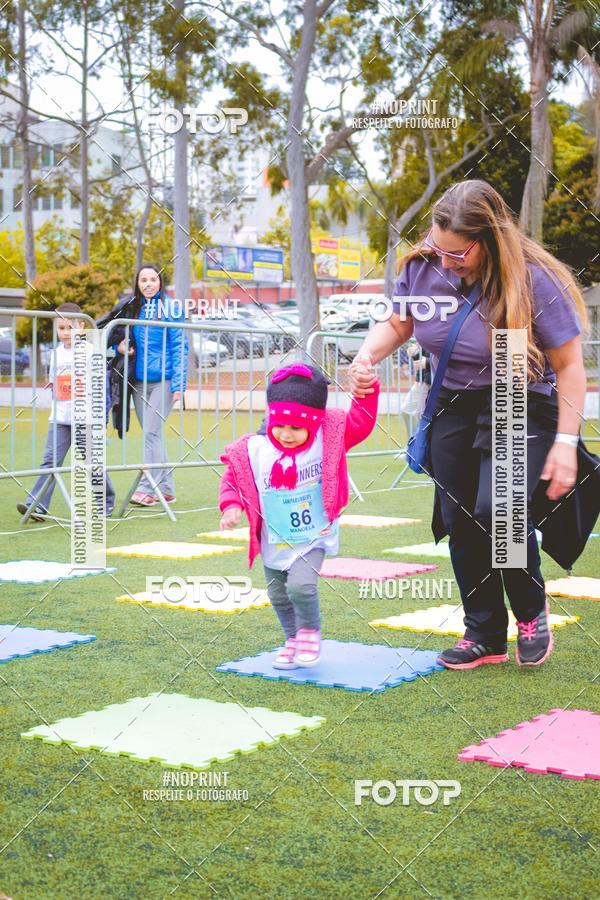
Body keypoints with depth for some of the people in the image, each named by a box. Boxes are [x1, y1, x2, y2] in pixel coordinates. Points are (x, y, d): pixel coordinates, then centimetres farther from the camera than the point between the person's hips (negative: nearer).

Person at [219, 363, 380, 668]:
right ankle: (293, 640, 38)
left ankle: (310, 632, 7)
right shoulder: (253, 451, -12)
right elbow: (232, 479, -1)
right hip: (275, 544, 3)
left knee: (300, 585, -21)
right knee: (278, 595, 15)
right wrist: (231, 506, -16)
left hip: (312, 539, -3)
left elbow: (360, 424, -12)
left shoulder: (327, 441, -12)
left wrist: (365, 392, -24)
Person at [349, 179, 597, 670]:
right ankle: (485, 636, 21)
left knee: (498, 511, -22)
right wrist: (367, 355, -11)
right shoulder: (423, 267, -9)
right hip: (454, 407, 5)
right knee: (460, 522, 5)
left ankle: (532, 609, 7)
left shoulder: (532, 280, -21)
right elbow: (397, 324, 10)